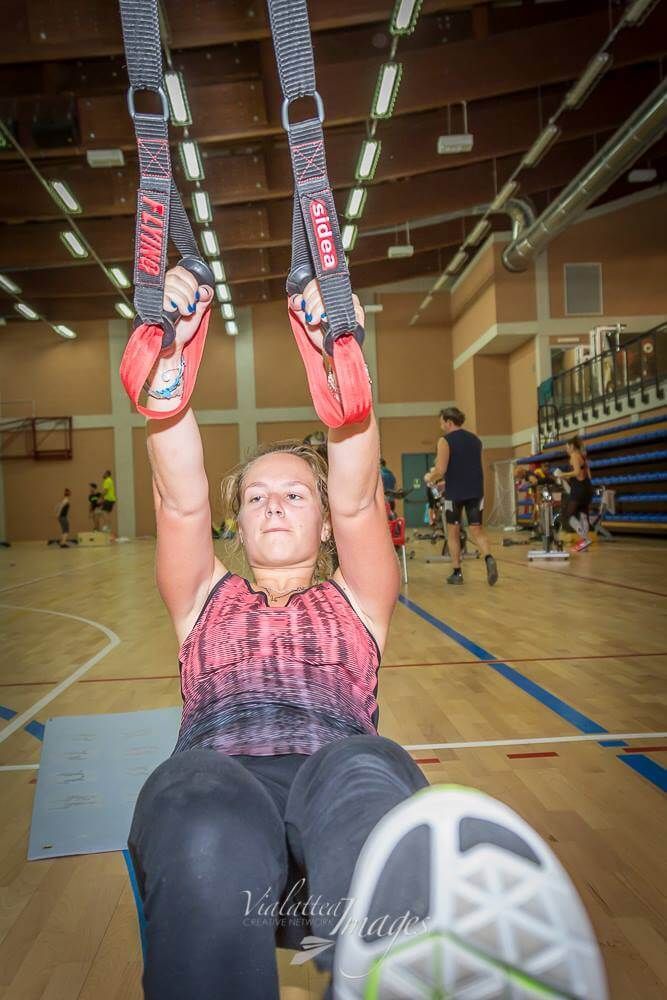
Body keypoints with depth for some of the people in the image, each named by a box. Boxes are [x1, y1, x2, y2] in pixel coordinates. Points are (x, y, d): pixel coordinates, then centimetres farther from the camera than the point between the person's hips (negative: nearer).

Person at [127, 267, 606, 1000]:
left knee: (365, 779, -40)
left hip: (340, 766, 0)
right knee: (215, 851, -39)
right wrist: (172, 351, -3)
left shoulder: (355, 601, 26)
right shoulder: (205, 600, 28)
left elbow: (357, 499, 8)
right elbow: (179, 499, 11)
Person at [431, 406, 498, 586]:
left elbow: (441, 471, -14)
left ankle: (457, 572, 13)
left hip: (455, 492, -4)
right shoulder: (475, 439, 13)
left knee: (453, 532, 10)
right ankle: (489, 558, -20)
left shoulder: (445, 441, -6)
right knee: (476, 529, 6)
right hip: (476, 490, 4)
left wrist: (430, 478, 7)